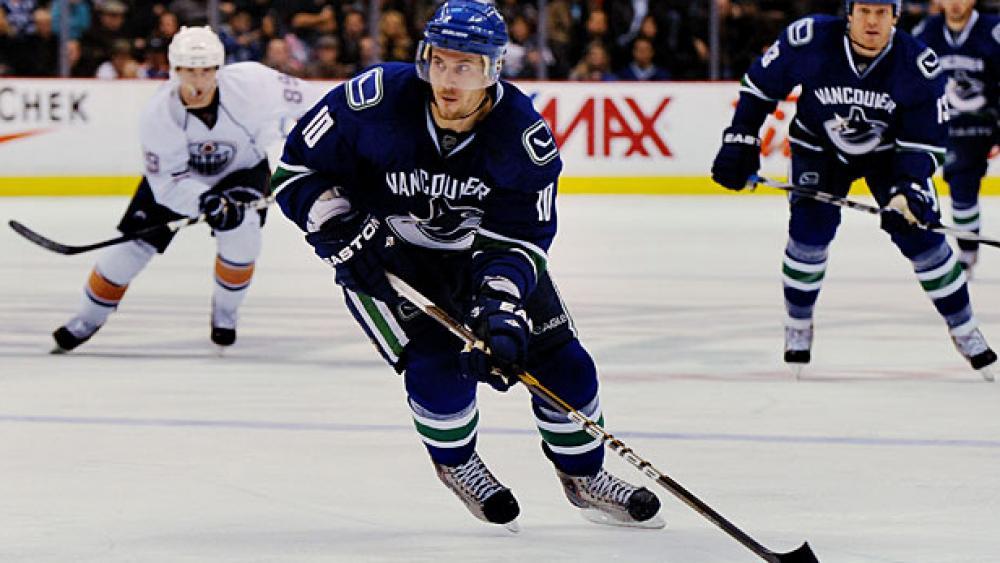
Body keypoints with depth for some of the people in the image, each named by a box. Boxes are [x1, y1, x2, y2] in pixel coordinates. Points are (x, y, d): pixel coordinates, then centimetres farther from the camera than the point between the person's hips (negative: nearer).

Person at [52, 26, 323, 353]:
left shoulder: (250, 84, -33)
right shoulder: (158, 115, -32)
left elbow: (296, 96, -15)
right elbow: (167, 183, -30)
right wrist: (204, 202, -47)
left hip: (243, 169, 0)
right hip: (177, 174, 0)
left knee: (240, 233, -26)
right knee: (134, 243, -6)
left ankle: (225, 313, 0)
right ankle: (87, 319, 14)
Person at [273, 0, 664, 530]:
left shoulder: (524, 137, -24)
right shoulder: (375, 100, -28)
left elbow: (520, 239, -21)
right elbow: (296, 169, -15)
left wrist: (502, 309, -36)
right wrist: (342, 233, -26)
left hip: (476, 249, 2)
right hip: (381, 255, -2)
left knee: (560, 360, -1)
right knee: (437, 363, -20)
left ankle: (583, 477, 24)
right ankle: (456, 463, 12)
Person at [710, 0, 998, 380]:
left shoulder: (919, 66, -26)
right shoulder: (810, 41, -27)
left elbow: (926, 140, -20)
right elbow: (759, 84, -10)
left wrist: (908, 190, -34)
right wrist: (740, 141, -13)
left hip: (890, 152, 0)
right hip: (819, 146, 0)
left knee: (921, 236, -7)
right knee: (810, 232, -16)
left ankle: (964, 330, 9)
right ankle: (797, 323, 7)